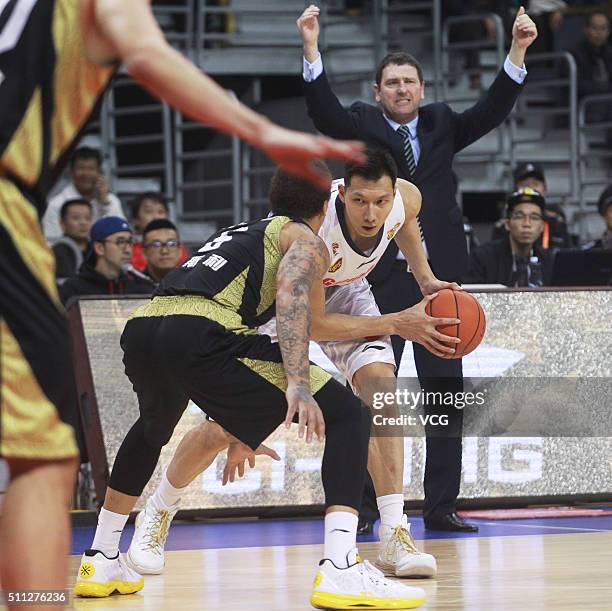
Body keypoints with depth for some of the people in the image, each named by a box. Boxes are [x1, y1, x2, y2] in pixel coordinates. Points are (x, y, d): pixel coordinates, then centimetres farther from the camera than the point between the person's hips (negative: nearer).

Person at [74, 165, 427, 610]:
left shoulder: (239, 234, 39)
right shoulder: (307, 241, 16)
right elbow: (290, 298, -7)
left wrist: (236, 433, 54)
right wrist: (298, 384, -19)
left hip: (140, 328, 7)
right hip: (199, 334, -7)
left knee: (152, 433, 41)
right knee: (348, 416, 2)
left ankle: (101, 563, 44)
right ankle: (341, 571, -13)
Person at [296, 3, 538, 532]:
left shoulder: (442, 125, 13)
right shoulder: (362, 125, 6)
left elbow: (493, 111, 1)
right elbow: (324, 111, -12)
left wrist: (517, 53, -13)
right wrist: (312, 50, -27)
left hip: (438, 279, 3)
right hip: (379, 280, -3)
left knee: (447, 394, 4)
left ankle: (441, 506, 10)